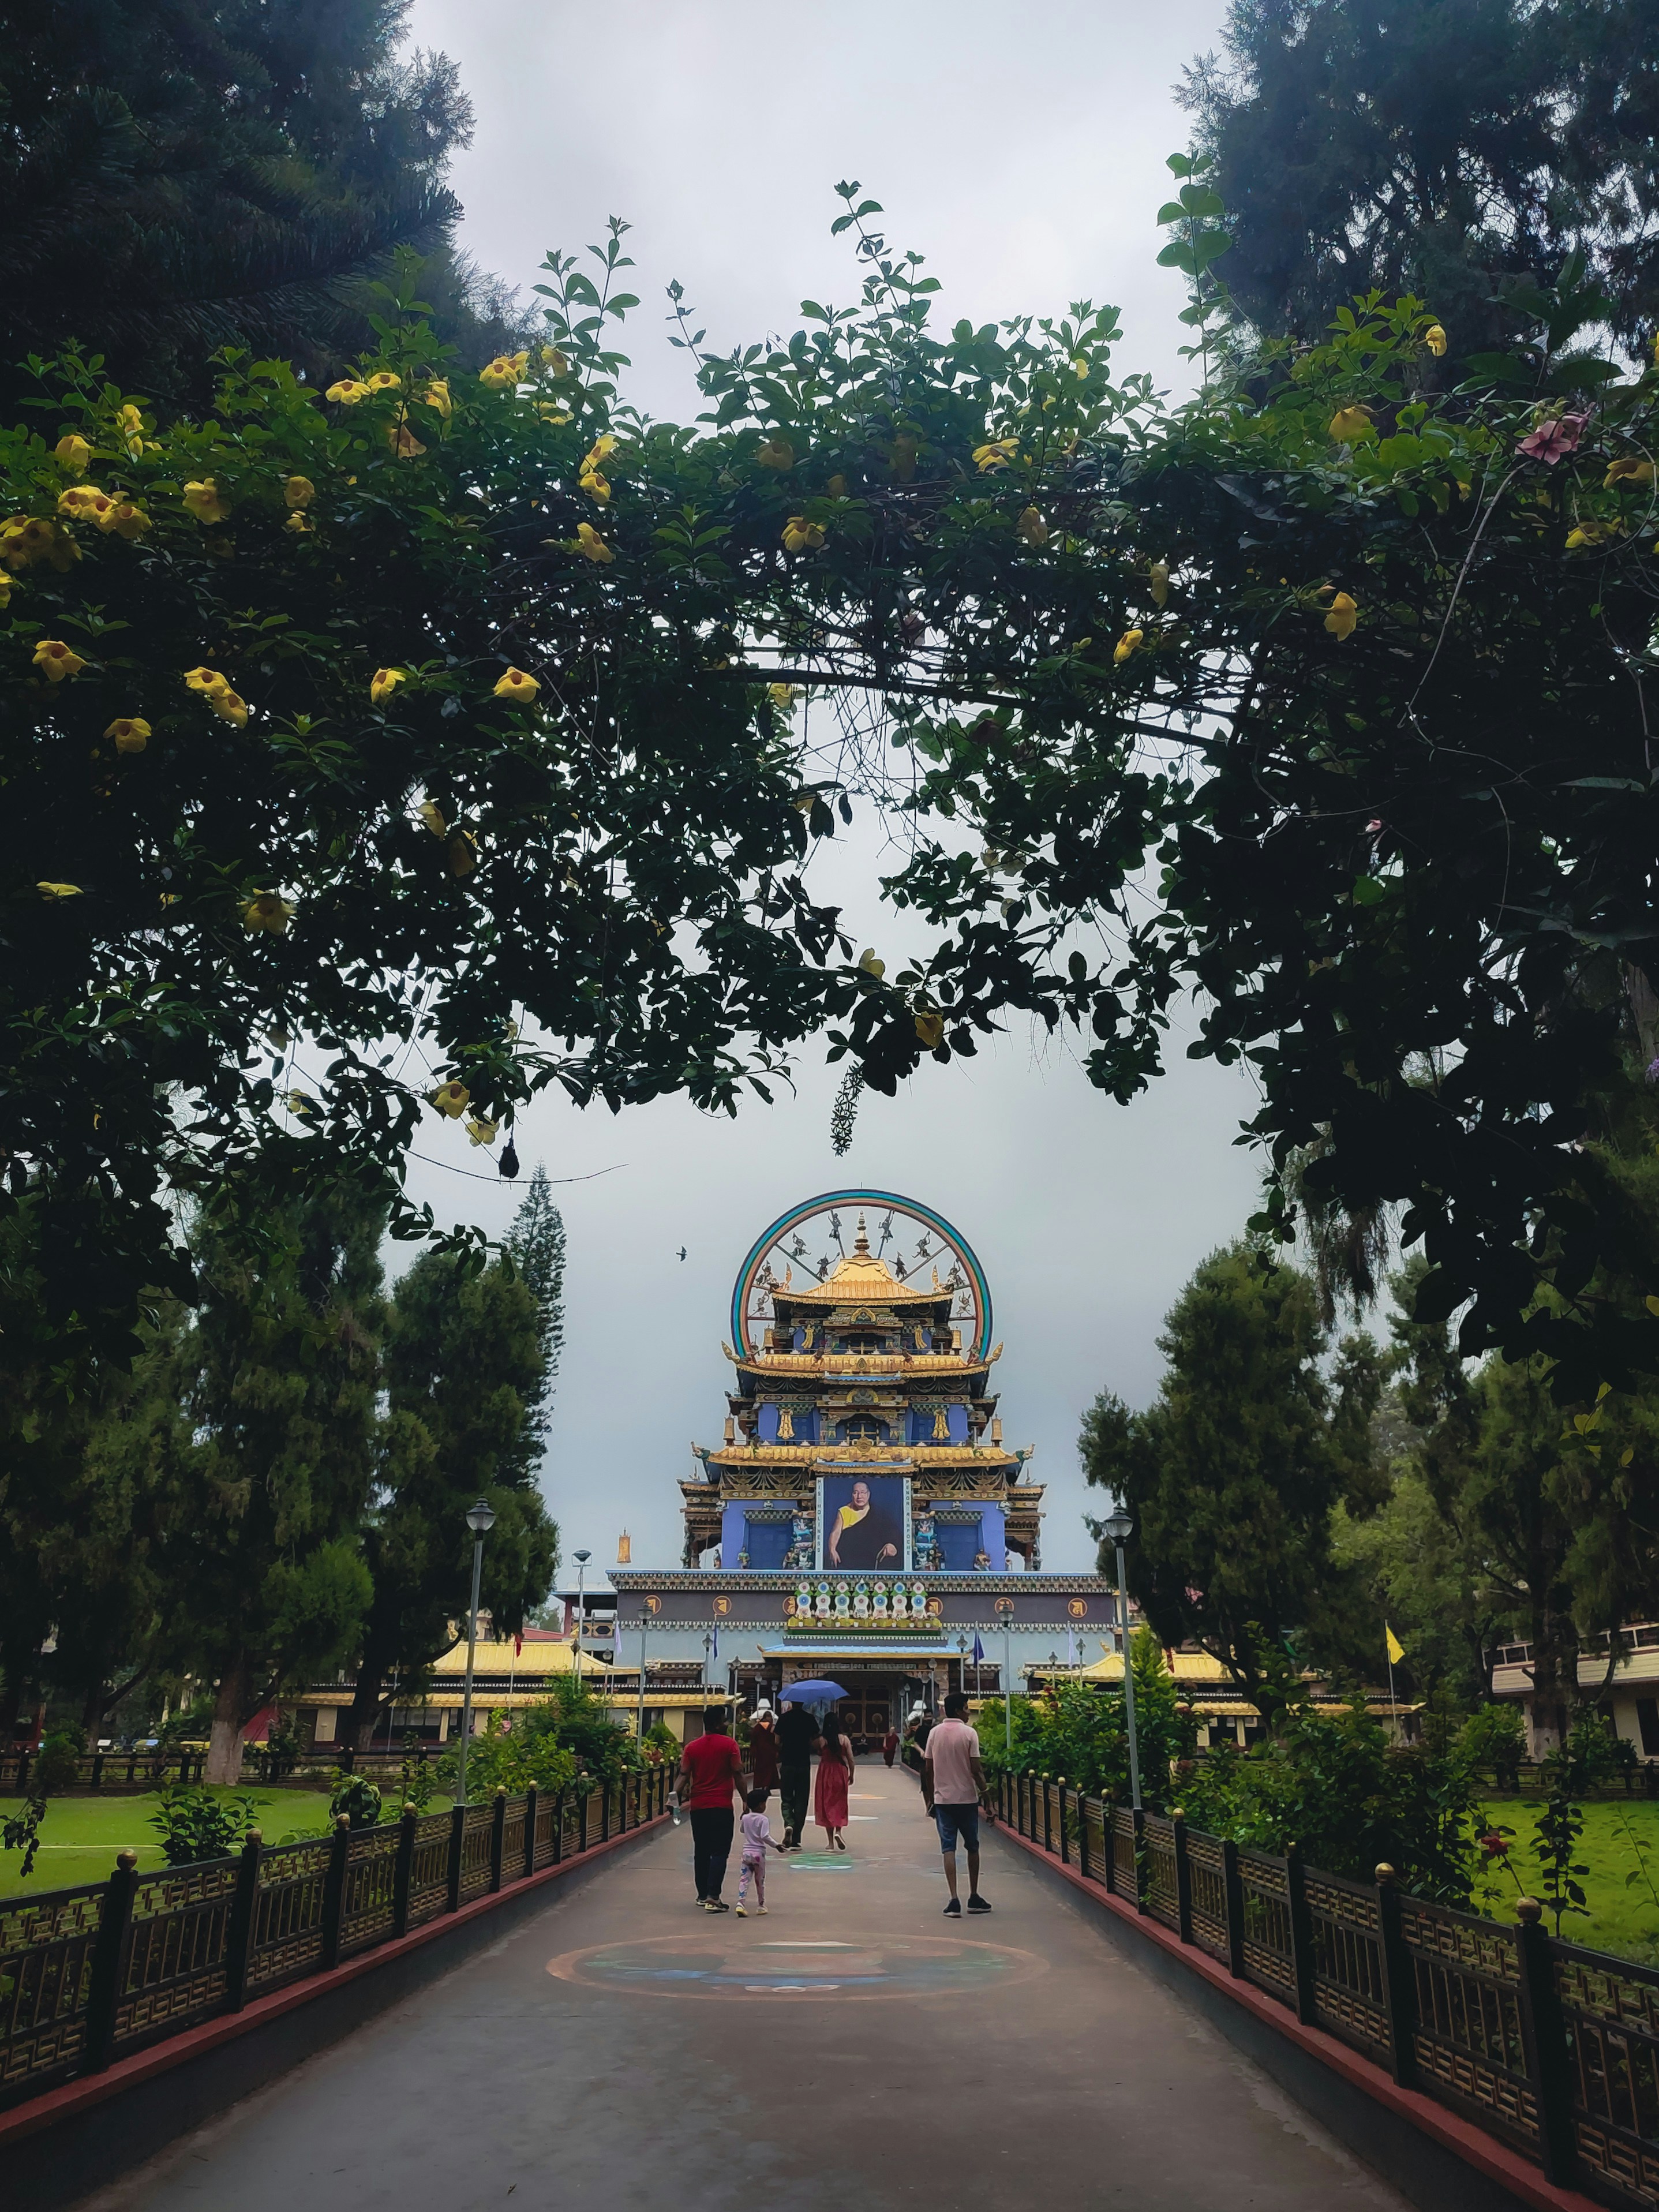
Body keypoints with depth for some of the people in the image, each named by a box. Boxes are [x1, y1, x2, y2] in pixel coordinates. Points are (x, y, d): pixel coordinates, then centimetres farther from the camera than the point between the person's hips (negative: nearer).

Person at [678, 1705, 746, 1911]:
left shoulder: (692, 1747, 6)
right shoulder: (729, 1744, -5)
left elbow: (684, 1776, 0)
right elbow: (738, 1774, -7)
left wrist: (681, 1799, 4)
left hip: (698, 1806, 4)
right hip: (722, 1806, -4)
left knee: (701, 1851, 16)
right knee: (719, 1852, -3)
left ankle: (703, 1895, 23)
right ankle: (713, 1897, -13)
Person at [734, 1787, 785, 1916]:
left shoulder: (745, 1818, 4)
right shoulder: (763, 1819, -13)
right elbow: (765, 1836, -23)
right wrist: (776, 1846, -17)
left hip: (746, 1852, 4)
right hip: (759, 1853, -3)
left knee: (744, 1879, 0)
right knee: (760, 1881, 12)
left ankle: (740, 1903, -17)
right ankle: (761, 1906, 21)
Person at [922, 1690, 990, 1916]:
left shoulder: (935, 1733, 2)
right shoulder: (969, 1733, -10)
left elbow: (928, 1769, 5)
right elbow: (975, 1769, -14)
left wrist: (930, 1798, 14)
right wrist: (983, 1788, 1)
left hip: (943, 1798, 2)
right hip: (967, 1798, -2)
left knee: (948, 1848, 1)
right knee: (972, 1847, 14)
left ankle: (954, 1901, -7)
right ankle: (974, 1898, 21)